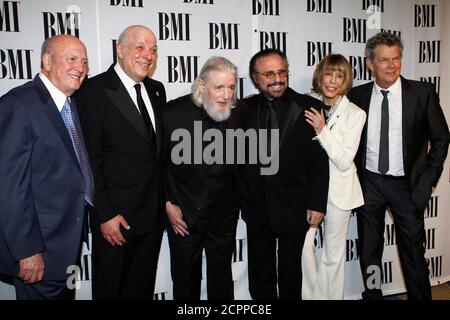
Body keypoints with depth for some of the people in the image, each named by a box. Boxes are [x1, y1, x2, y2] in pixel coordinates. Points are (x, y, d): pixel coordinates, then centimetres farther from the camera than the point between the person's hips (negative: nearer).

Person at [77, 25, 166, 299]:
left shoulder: (157, 90, 7)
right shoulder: (96, 90, -12)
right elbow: (90, 159, -14)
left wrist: (166, 200, 8)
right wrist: (104, 215, -15)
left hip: (154, 212, 6)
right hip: (115, 215, -5)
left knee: (143, 287, 21)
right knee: (110, 288, 14)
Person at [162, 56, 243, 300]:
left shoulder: (237, 115, -7)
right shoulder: (173, 113, -17)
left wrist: (238, 199, 6)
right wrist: (168, 204, -7)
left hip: (224, 213, 3)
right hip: (183, 214, -2)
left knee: (222, 278, 19)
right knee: (185, 279, 15)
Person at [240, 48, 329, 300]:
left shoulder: (309, 107, -7)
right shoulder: (246, 109, 1)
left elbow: (320, 160, -7)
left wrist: (317, 204, -9)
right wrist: (244, 199, 1)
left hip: (294, 207, -2)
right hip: (256, 206, 3)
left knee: (291, 270, 14)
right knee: (260, 272, 17)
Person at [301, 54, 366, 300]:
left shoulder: (355, 114, -9)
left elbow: (344, 161, -13)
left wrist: (322, 130, -24)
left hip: (338, 188, -1)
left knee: (334, 252, 11)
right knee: (303, 244, -2)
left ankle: (328, 296, 30)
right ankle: (308, 295, 20)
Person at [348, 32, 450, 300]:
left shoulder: (423, 93, -6)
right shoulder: (357, 95, -2)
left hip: (407, 185, -2)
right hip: (368, 182, 2)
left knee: (414, 252, 8)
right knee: (369, 251, 15)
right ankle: (373, 295, 33)